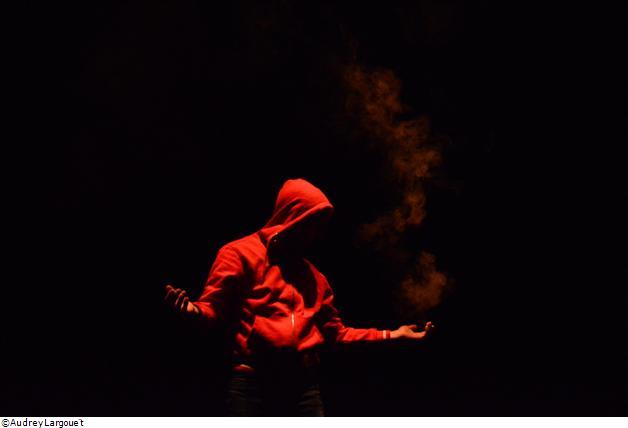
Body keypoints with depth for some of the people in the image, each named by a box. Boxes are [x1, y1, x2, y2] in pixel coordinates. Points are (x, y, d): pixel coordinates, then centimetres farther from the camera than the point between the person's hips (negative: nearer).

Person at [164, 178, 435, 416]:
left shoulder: (314, 276, 25)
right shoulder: (240, 253, 7)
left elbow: (336, 331, 27)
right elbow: (213, 308, -2)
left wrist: (389, 335, 22)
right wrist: (191, 310, -25)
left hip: (304, 385, 5)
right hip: (253, 382, -5)